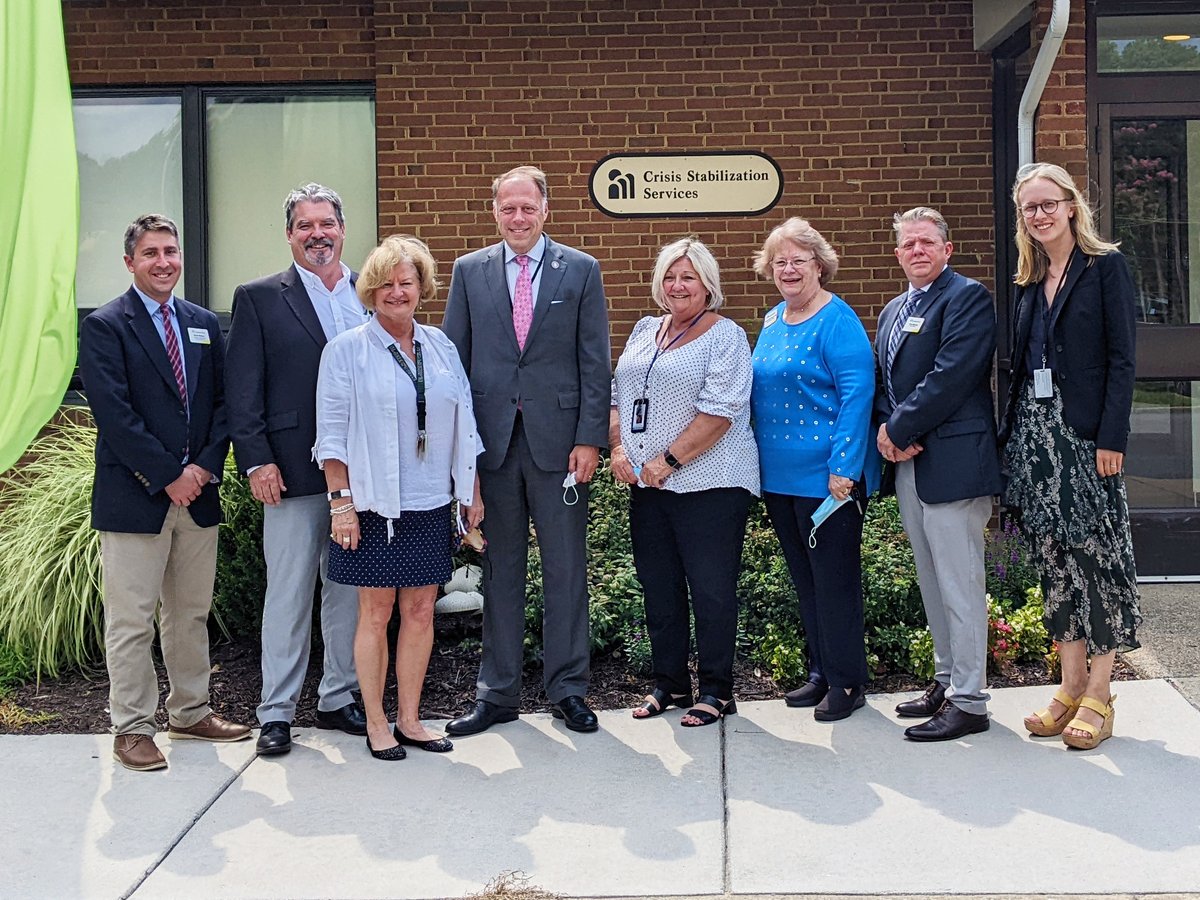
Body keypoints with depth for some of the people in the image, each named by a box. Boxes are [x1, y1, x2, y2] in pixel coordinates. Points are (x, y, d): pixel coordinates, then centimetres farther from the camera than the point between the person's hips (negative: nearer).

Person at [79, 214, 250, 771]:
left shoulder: (204, 324, 13)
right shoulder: (104, 327, -4)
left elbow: (221, 402, 10)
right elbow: (115, 414, -12)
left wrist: (206, 465, -5)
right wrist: (168, 477, -15)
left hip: (198, 493, 5)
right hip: (134, 497, -5)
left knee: (191, 614, 14)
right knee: (132, 620, 0)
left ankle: (190, 713, 26)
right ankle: (132, 729, 10)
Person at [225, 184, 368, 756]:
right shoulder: (258, 298, 3)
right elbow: (242, 390, -2)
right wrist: (256, 461, -10)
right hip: (293, 472, -3)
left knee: (350, 591, 11)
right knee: (287, 595, 2)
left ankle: (338, 698, 24)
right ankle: (277, 713, 12)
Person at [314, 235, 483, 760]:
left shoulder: (440, 347, 10)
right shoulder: (347, 350, -3)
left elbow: (463, 426, 13)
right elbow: (332, 434, -5)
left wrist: (473, 491, 10)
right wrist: (341, 502, -11)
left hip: (430, 504, 4)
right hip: (374, 505, -4)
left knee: (421, 610, 7)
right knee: (376, 611, 3)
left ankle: (409, 719, 18)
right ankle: (376, 724, 14)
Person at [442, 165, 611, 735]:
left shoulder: (581, 270, 4)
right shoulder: (469, 271, 8)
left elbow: (595, 363, 1)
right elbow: (453, 358, 8)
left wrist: (589, 438, -7)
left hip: (558, 438, -1)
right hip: (492, 439, 1)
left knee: (566, 570, 5)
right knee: (499, 570, 9)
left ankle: (568, 689, 17)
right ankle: (496, 693, 19)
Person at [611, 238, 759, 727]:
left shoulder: (725, 335, -5)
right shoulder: (645, 330, 16)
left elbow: (719, 411, -15)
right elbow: (617, 395, 17)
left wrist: (668, 460, -17)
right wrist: (618, 448, 0)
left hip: (708, 484, -7)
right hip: (646, 485, 7)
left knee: (710, 589, -1)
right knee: (658, 587, 12)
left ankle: (716, 691, 11)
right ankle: (669, 683, 25)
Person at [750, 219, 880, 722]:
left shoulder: (837, 322, -12)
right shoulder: (771, 321, 12)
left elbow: (857, 393, -17)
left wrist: (843, 467, -22)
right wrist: (759, 463, 16)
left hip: (826, 477, -8)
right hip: (779, 475, 8)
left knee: (834, 580, 0)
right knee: (804, 578, 16)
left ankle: (847, 682, 11)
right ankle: (821, 673, 27)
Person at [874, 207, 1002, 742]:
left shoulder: (967, 298, -6)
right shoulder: (892, 311, 20)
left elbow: (950, 376, -17)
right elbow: (881, 381, 17)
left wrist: (900, 430, -13)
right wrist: (888, 430, -3)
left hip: (952, 462, -9)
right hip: (907, 464, 9)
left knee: (960, 583, -5)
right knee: (932, 582, 15)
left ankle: (968, 701, 1)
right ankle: (947, 681, 26)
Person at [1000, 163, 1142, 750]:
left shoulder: (1105, 267, -3)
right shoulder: (1030, 282, 15)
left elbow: (1122, 359, -9)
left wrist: (1112, 438, -15)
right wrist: (1011, 434, 9)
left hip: (1085, 432, -6)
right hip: (1035, 431, 6)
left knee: (1096, 552, -1)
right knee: (1053, 556, 8)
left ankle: (1098, 694, 7)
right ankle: (1071, 685, 17)